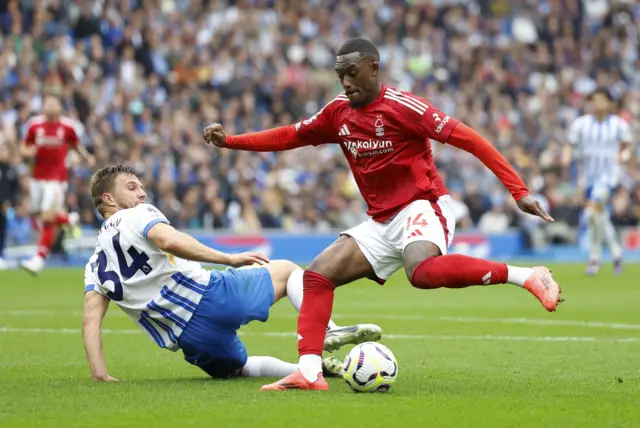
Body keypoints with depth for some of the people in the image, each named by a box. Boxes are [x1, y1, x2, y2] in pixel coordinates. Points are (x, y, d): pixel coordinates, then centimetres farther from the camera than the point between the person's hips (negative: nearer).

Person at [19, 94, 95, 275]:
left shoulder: (68, 126, -5)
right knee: (36, 218, 9)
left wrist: (87, 158, -1)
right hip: (38, 177, 4)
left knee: (48, 219, -12)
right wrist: (27, 152, -14)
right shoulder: (35, 124, 0)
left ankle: (39, 259, -7)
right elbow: (24, 147, 8)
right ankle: (66, 219, 39)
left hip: (57, 178, -4)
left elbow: (76, 144, 13)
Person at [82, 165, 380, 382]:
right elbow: (169, 241, -19)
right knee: (286, 270, 15)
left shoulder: (96, 265, 20)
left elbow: (91, 318, 8)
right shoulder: (137, 216, 2)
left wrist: (100, 375, 5)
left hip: (186, 340, 6)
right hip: (208, 296, -6)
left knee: (241, 367, 33)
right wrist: (230, 259, -17)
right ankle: (327, 331, -9)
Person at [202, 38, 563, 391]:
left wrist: (519, 191, -22)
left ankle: (528, 277, -31)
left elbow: (467, 138, -16)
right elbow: (290, 136, 21)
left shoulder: (401, 106, -14)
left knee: (423, 272, -38)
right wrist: (229, 141, 12)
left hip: (423, 207, -7)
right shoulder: (339, 113, 7)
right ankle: (309, 373, -7)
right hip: (382, 223, 8)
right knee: (318, 275, -4)